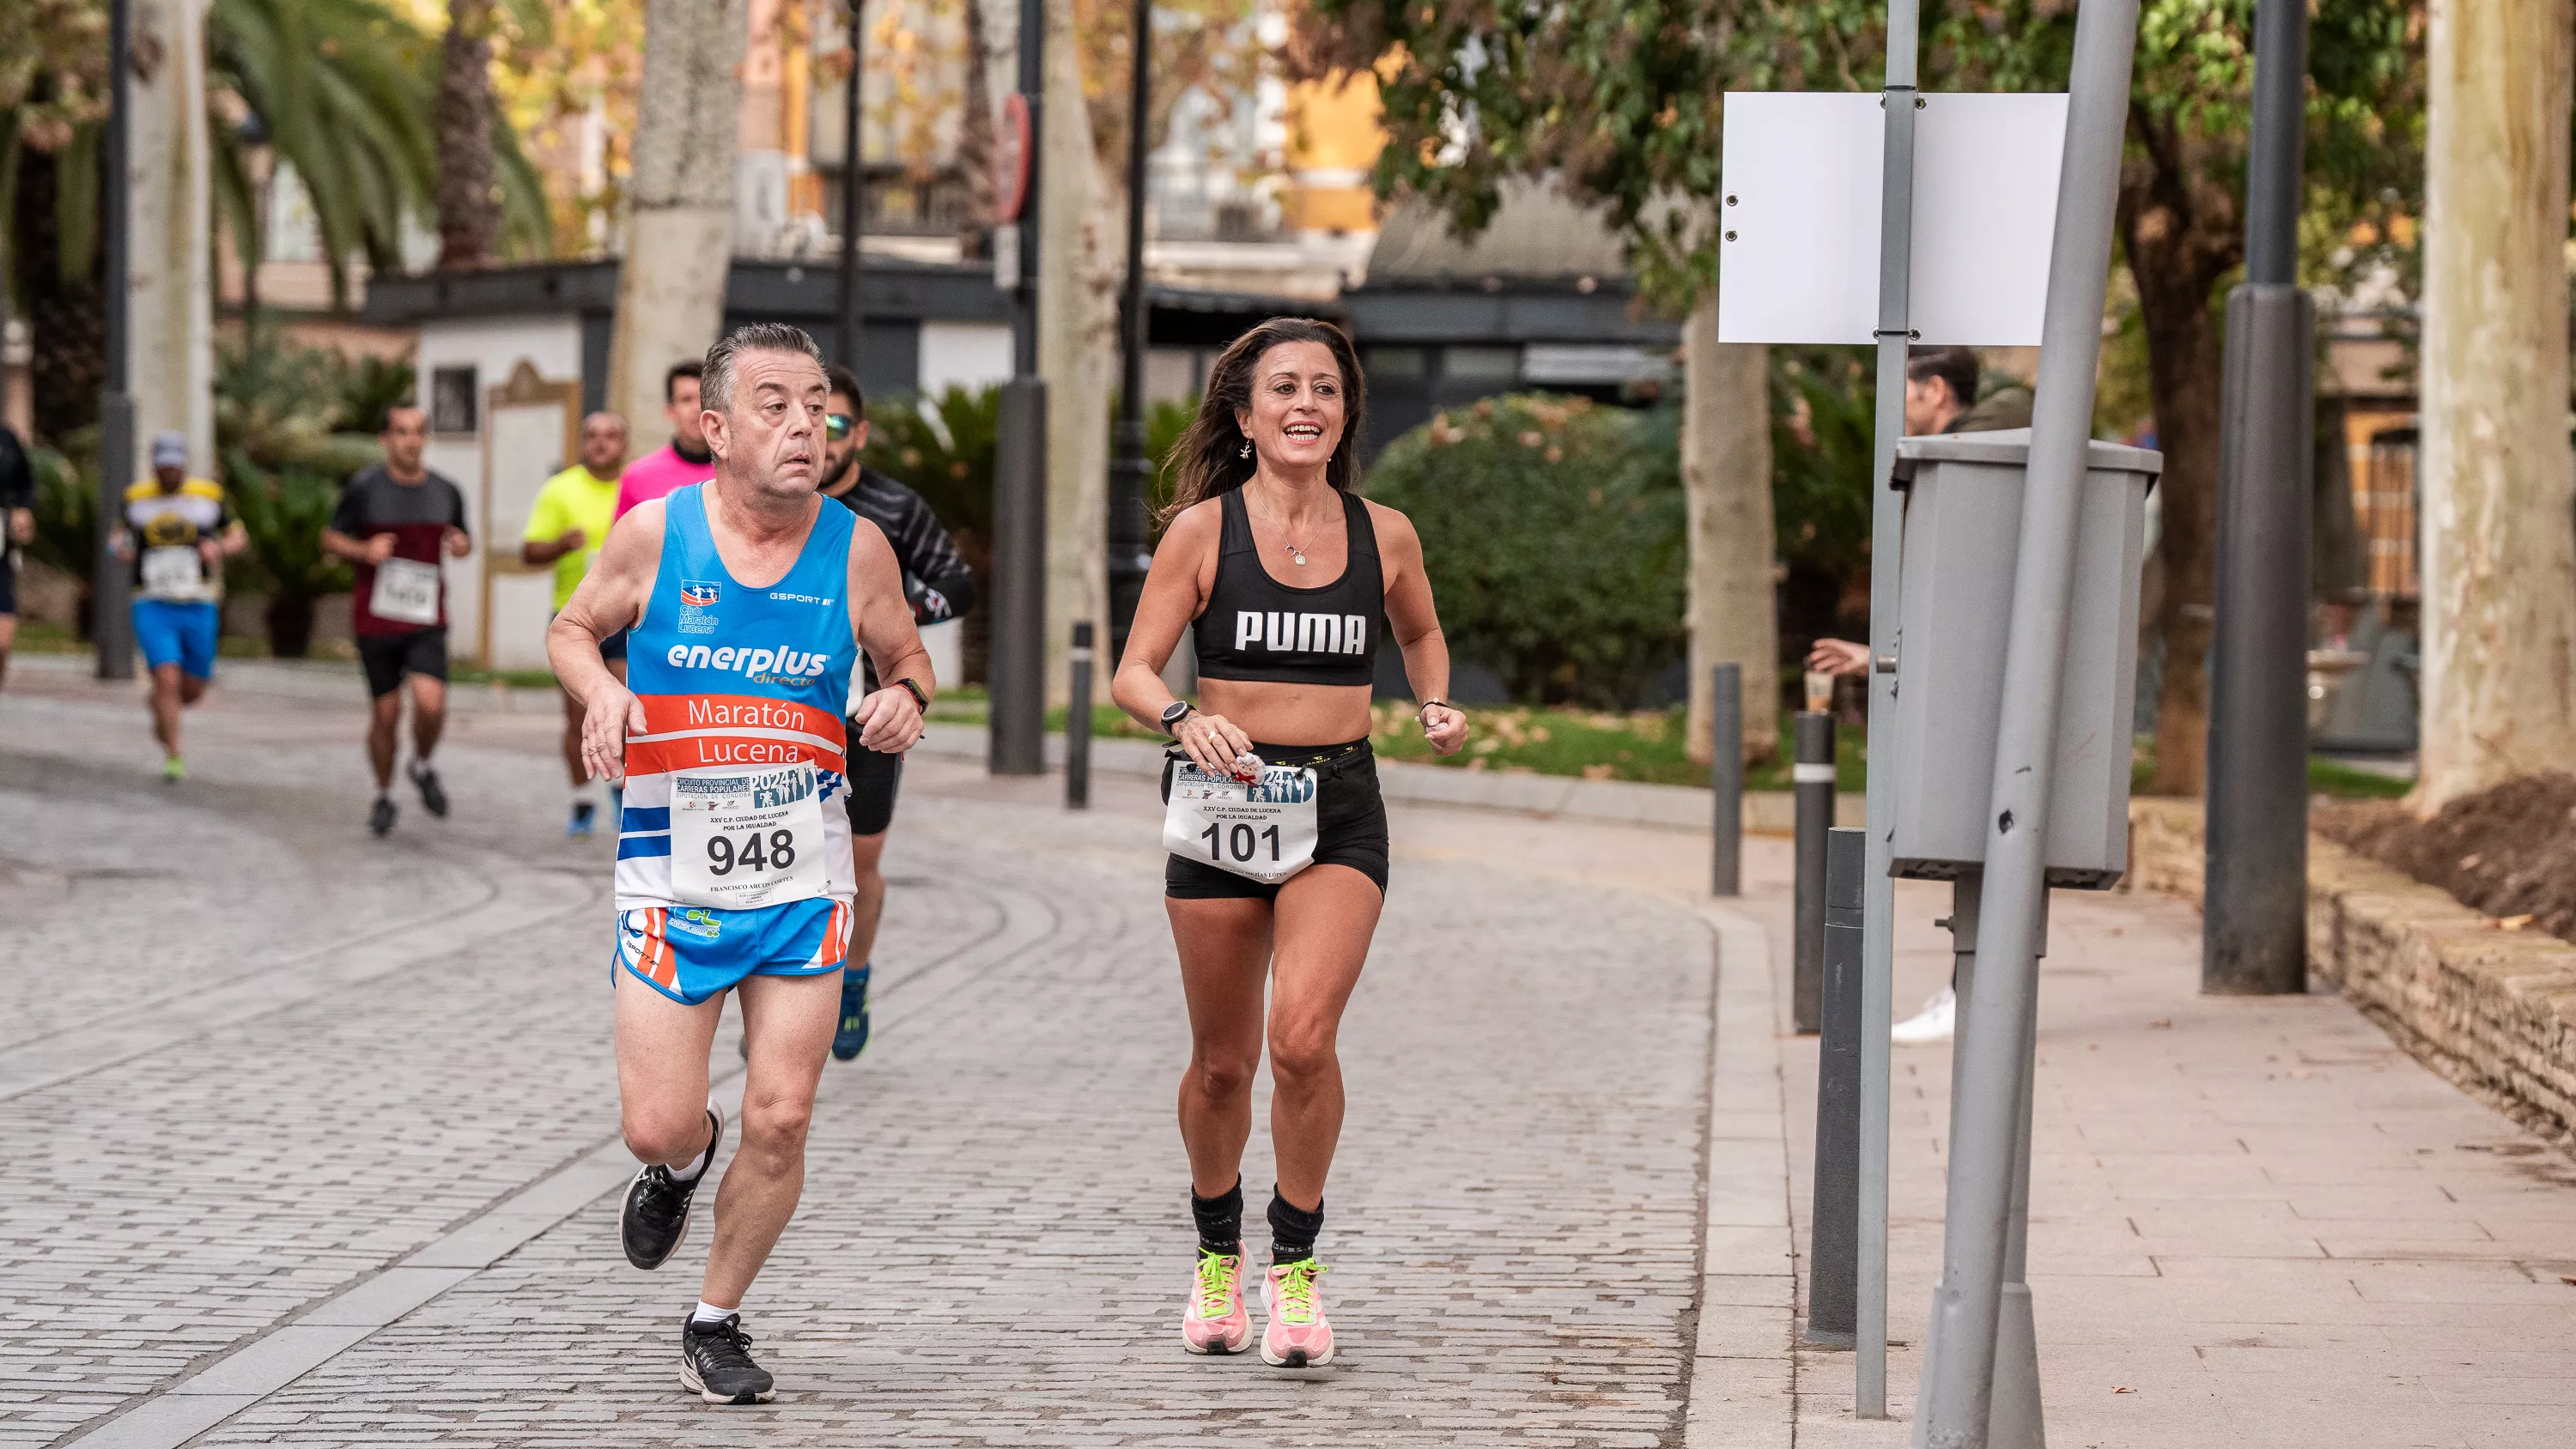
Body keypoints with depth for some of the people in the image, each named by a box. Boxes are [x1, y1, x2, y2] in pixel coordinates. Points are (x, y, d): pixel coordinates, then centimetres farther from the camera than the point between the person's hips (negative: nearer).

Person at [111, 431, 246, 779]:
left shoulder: (208, 495, 2)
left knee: (193, 690, 7)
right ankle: (173, 757, -7)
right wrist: (119, 545, -2)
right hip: (153, 606, -1)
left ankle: (161, 711, 42)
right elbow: (123, 529, 22)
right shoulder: (137, 498, 4)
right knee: (167, 678, -18)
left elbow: (239, 537, 11)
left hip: (199, 608, 1)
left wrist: (220, 548, -12)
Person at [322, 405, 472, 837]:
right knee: (386, 713, 3)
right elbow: (331, 537, 3)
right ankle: (383, 796, 25)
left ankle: (421, 766, 13)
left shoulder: (446, 492, 6)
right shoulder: (364, 488, -5)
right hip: (375, 619, -2)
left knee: (431, 703, -17)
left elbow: (461, 538, 21)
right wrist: (364, 551, -17)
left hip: (427, 622, 2)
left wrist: (462, 545, -4)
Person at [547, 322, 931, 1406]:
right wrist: (600, 691, -12)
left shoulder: (855, 550, -3)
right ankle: (681, 1164, 35)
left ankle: (716, 1321, 18)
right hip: (672, 871, -1)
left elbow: (905, 657, 13)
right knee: (658, 1126, -4)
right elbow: (571, 630, 9)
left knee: (779, 1123, -3)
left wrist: (906, 698, -11)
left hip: (803, 876, 1)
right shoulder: (654, 535, -6)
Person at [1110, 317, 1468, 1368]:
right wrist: (1185, 718, -25)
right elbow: (1132, 675, -5)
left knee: (1303, 1038, -18)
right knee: (1222, 1063, 8)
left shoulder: (1383, 534, 4)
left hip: (1340, 811, 0)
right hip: (1223, 804, 0)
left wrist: (1438, 705, 5)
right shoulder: (1204, 529, -3)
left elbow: (1420, 633, 25)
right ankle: (1217, 1255, 33)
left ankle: (1295, 1262, 0)